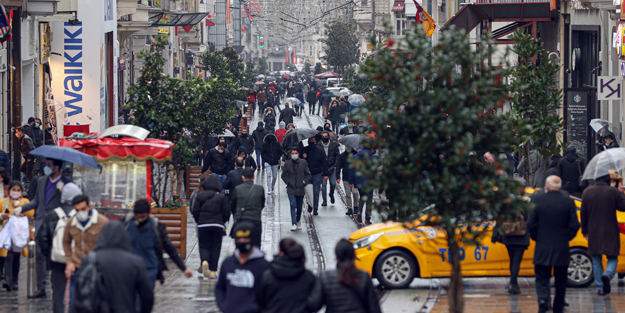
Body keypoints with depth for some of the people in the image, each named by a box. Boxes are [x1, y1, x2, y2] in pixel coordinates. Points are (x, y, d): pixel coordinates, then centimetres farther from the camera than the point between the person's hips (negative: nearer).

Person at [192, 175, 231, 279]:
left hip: (203, 225, 0)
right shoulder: (222, 198, -3)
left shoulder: (200, 196, 0)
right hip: (218, 226, 0)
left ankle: (204, 261, -24)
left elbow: (195, 212, 1)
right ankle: (212, 271, 4)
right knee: (215, 247, 7)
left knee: (204, 246, 8)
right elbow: (226, 213, -2)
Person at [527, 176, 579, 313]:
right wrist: (565, 238, 12)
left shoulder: (537, 201, -6)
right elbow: (575, 225, -4)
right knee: (560, 281, 14)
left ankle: (543, 300, -22)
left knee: (542, 279, 3)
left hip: (543, 249, -1)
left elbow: (530, 225, -6)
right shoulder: (568, 202, -5)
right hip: (562, 250, 1)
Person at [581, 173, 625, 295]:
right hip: (610, 232, -2)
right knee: (612, 258, 8)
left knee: (596, 260, 13)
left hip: (593, 233, 2)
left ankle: (601, 288, 10)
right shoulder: (613, 191, -11)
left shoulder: (587, 192, 0)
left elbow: (583, 213, 4)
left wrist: (585, 230, 14)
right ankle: (608, 274, -23)